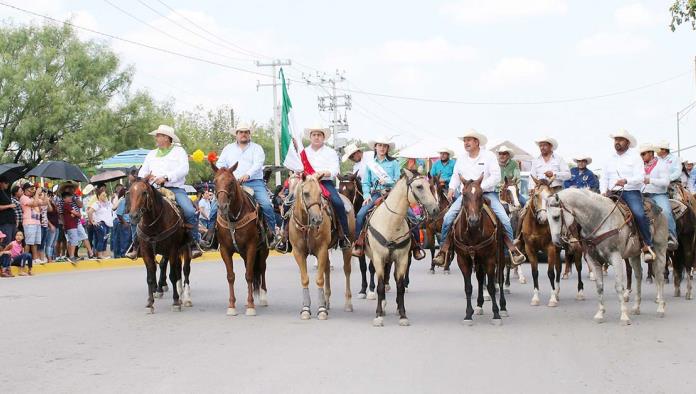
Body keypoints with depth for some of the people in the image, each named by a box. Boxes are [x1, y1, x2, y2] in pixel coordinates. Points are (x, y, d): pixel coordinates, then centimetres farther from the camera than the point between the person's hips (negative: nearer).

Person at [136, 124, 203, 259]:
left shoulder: (179, 151, 7)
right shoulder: (151, 154, 22)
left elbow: (183, 169, -9)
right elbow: (142, 172, 20)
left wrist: (166, 177, -21)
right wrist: (145, 176, -6)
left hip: (175, 188, -4)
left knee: (190, 212, -27)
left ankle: (194, 244, -15)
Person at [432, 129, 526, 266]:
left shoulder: (489, 156, -3)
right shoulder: (462, 159, 11)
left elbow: (496, 177, -10)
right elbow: (456, 176, 20)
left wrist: (480, 187, -20)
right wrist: (452, 188, 0)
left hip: (487, 193, -3)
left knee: (504, 219, -18)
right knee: (448, 217, -15)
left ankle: (512, 249, -4)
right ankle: (443, 251, -8)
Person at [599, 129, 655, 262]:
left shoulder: (635, 157, 3)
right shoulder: (610, 159, 18)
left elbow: (640, 177, -8)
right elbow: (604, 178, 17)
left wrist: (626, 181, -25)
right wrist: (603, 192, -1)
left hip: (631, 192, -5)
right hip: (612, 193, 5)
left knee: (639, 214, -28)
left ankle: (647, 246, -21)